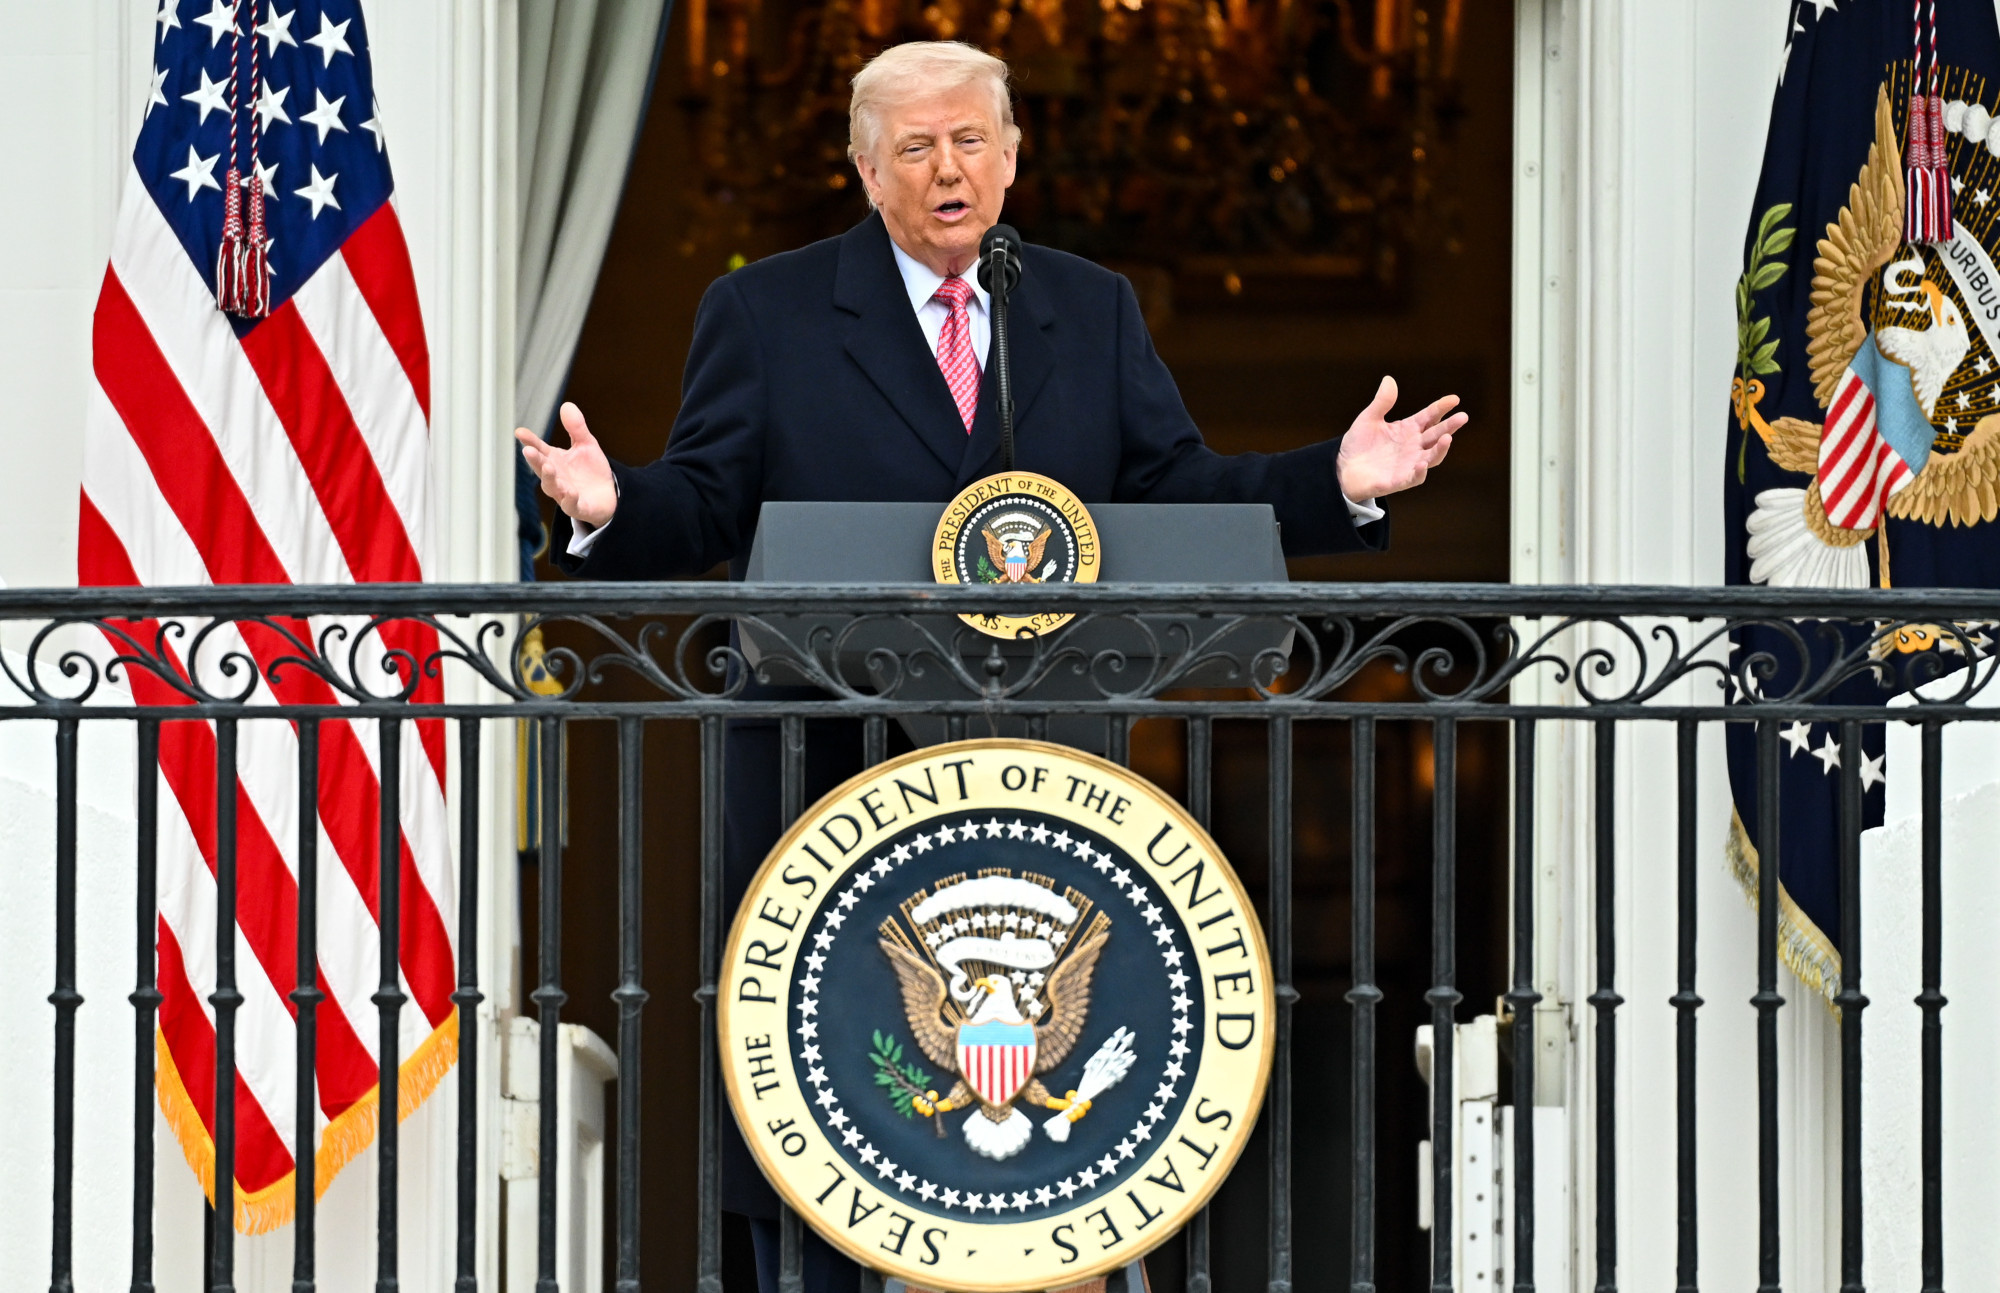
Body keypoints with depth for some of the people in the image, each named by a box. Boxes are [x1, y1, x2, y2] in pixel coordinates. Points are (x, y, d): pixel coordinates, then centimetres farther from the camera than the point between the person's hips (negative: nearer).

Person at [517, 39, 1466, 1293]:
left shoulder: (1094, 311, 12)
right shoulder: (764, 315, 3)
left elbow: (1182, 494, 8)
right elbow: (703, 510, -3)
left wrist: (1339, 484, -6)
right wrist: (612, 508, -24)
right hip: (830, 787, -2)